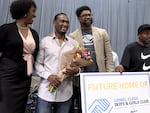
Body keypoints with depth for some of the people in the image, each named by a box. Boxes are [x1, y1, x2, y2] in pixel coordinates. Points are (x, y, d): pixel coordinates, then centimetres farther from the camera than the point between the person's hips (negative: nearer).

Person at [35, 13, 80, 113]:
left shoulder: (74, 43, 7)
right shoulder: (45, 41, 4)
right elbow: (38, 64, 3)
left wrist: (76, 70, -13)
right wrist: (48, 76, -13)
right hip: (46, 91, -1)